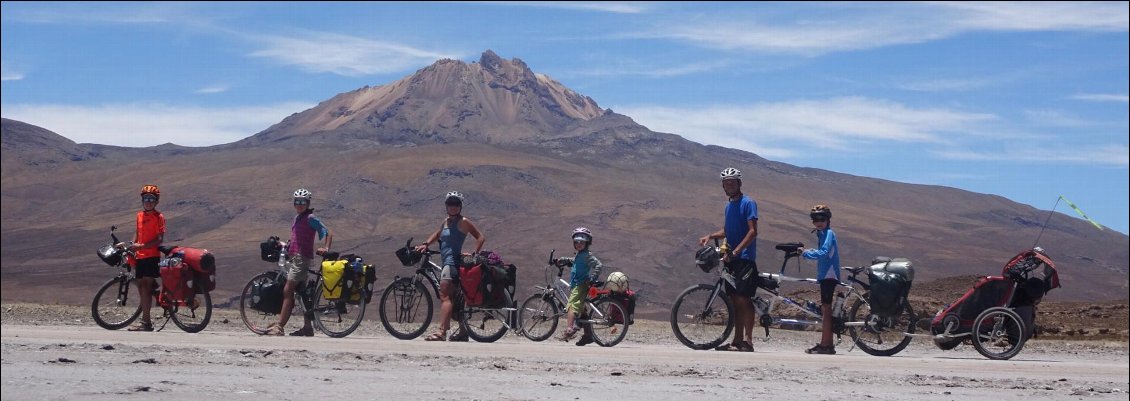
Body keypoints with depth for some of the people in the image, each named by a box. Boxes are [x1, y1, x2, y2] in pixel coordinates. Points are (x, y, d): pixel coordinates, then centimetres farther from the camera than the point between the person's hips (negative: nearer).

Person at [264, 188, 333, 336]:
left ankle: (279, 327, -16)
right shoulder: (297, 218, 18)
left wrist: (325, 248, -26)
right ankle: (307, 327, 14)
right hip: (292, 257, 9)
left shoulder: (310, 218, -8)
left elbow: (328, 233, -12)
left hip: (301, 258, -9)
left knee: (288, 291, -13)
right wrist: (285, 244, 19)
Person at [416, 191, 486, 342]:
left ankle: (441, 332, -29)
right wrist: (425, 244, 14)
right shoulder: (446, 221, 19)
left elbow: (481, 237, -5)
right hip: (447, 263, 10)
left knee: (445, 296, -19)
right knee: (454, 298, 12)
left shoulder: (463, 222, -4)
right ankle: (463, 332, 18)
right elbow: (437, 234, 31)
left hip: (453, 262, -10)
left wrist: (474, 254, -15)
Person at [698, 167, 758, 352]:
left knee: (743, 299, -13)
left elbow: (752, 231, -16)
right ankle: (737, 341, 11)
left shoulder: (748, 203, -8)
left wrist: (735, 251, -25)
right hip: (731, 259, 8)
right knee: (734, 300, 8)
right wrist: (710, 236, 9)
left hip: (745, 259, -8)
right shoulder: (728, 205, 17)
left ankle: (748, 341, -12)